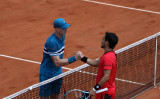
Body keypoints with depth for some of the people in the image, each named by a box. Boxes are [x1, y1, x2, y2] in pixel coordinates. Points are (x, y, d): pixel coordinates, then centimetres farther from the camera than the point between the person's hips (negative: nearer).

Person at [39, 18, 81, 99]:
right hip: (47, 76, -8)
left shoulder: (62, 37, 2)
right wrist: (74, 58, -33)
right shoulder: (52, 42, -26)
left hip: (57, 74, 8)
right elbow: (57, 62, -29)